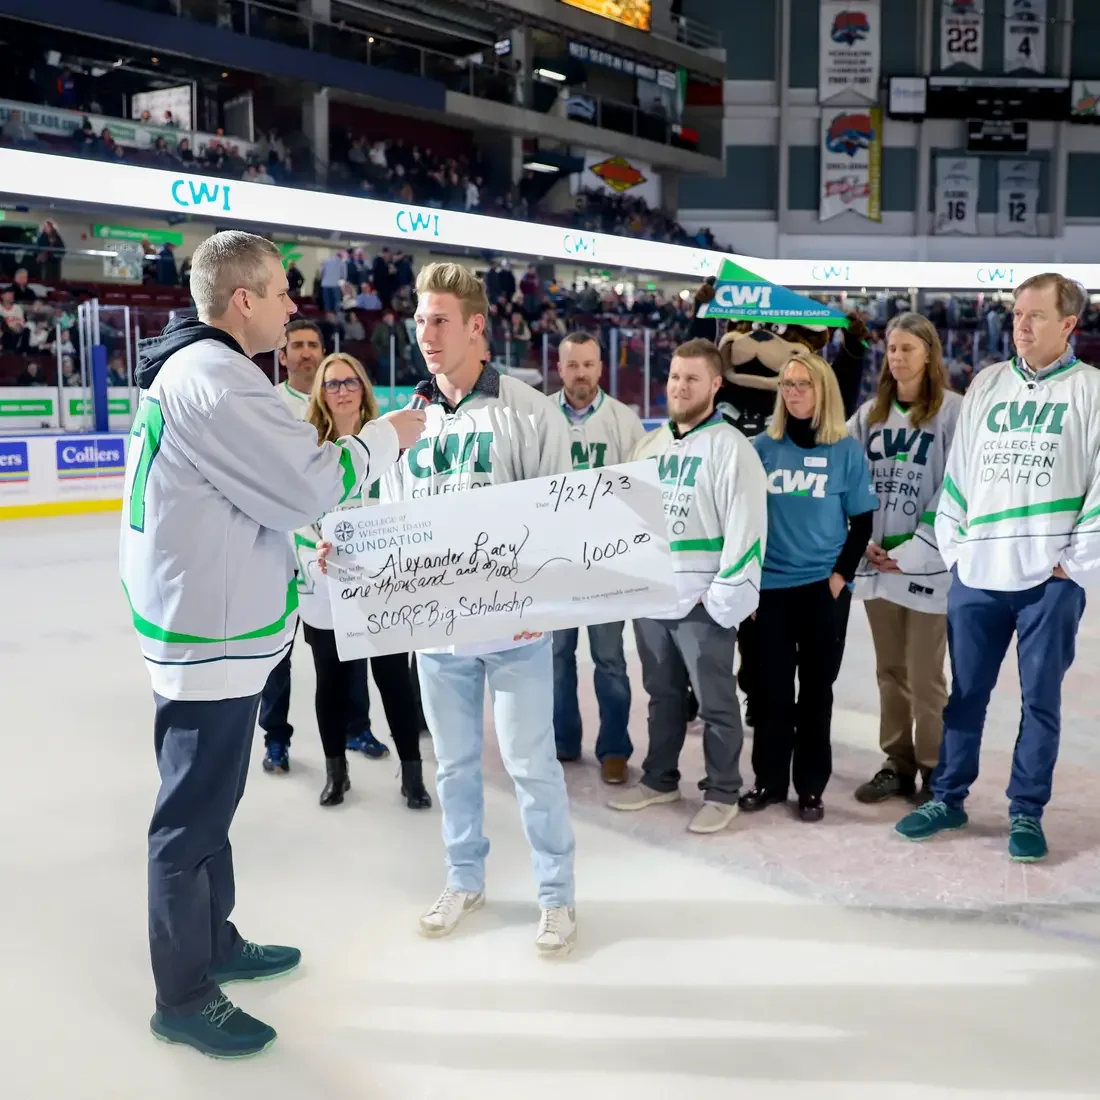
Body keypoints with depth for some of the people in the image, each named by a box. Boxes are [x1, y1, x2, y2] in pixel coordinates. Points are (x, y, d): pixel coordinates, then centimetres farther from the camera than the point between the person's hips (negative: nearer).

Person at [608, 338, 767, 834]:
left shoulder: (730, 447, -10)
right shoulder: (649, 446, 12)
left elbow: (745, 527, -15)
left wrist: (728, 593, -18)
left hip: (703, 599, -6)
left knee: (715, 702, 4)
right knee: (663, 695, 18)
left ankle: (722, 793, 18)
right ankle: (659, 779, 32)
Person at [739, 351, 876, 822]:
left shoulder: (847, 450, -1)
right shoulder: (762, 447, 3)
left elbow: (862, 521, 2)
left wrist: (841, 575, -7)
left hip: (824, 587, -1)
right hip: (770, 586, 2)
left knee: (816, 689, 7)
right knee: (772, 688, 8)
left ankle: (811, 787, 17)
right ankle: (769, 780, 21)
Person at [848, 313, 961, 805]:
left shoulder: (953, 410, -6)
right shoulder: (870, 412, 10)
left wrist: (912, 551, -13)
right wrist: (862, 540, -4)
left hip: (927, 563, -5)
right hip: (875, 561, 5)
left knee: (924, 676, 1)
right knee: (890, 671, 13)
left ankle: (935, 773, 15)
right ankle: (897, 764, 25)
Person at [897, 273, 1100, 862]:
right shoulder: (986, 385, 10)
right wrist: (954, 547, 6)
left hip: (1050, 578, -3)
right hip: (976, 573, 3)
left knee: (1040, 698, 6)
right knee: (965, 693, 11)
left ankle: (1026, 811, 19)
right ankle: (948, 798, 23)